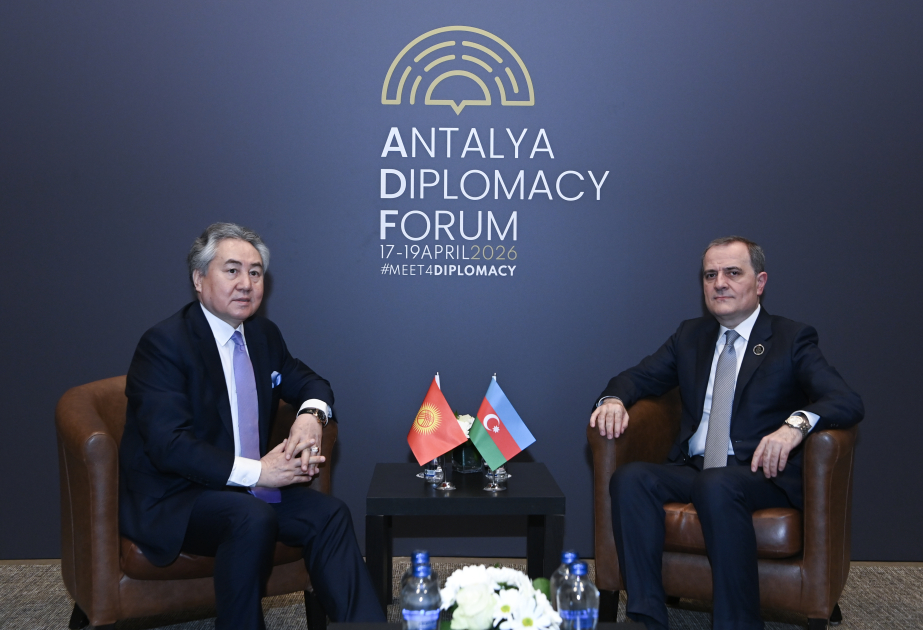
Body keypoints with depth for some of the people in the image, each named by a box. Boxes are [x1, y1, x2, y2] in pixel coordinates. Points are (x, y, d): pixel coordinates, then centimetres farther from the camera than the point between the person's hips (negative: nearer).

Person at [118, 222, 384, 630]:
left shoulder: (264, 335, 8)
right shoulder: (164, 343, -16)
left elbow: (308, 382, 19)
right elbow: (169, 446, -24)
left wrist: (310, 415, -6)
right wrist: (256, 471, -27)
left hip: (248, 488, 7)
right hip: (174, 499, -7)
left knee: (329, 514, -13)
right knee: (253, 518, -33)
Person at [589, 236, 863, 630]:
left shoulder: (791, 339, 4)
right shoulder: (690, 336, 20)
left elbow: (848, 402, -9)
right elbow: (639, 377, 19)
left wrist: (796, 424, -31)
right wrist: (614, 399, -6)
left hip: (761, 475, -4)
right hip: (692, 470, 5)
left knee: (716, 485, -36)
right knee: (630, 478, -24)